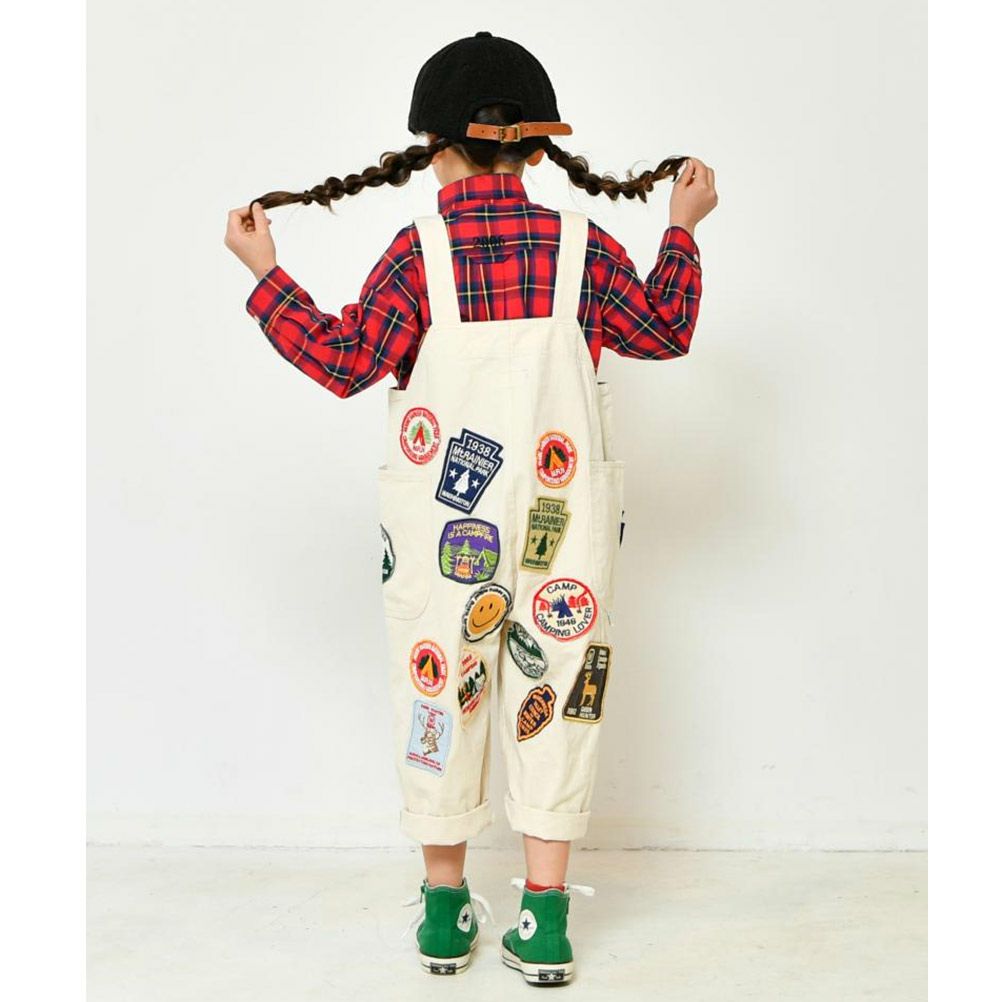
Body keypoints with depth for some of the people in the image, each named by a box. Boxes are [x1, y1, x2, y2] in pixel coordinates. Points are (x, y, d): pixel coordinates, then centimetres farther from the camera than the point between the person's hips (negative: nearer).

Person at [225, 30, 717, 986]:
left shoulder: (419, 252, -9)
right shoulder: (583, 247, -2)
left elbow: (343, 361, -7)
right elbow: (664, 332, 10)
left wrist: (263, 271, 2)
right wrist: (683, 229, 23)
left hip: (442, 520, -1)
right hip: (563, 518, 1)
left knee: (441, 692, 12)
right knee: (551, 697, 9)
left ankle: (445, 907, 24)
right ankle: (544, 921, 12)